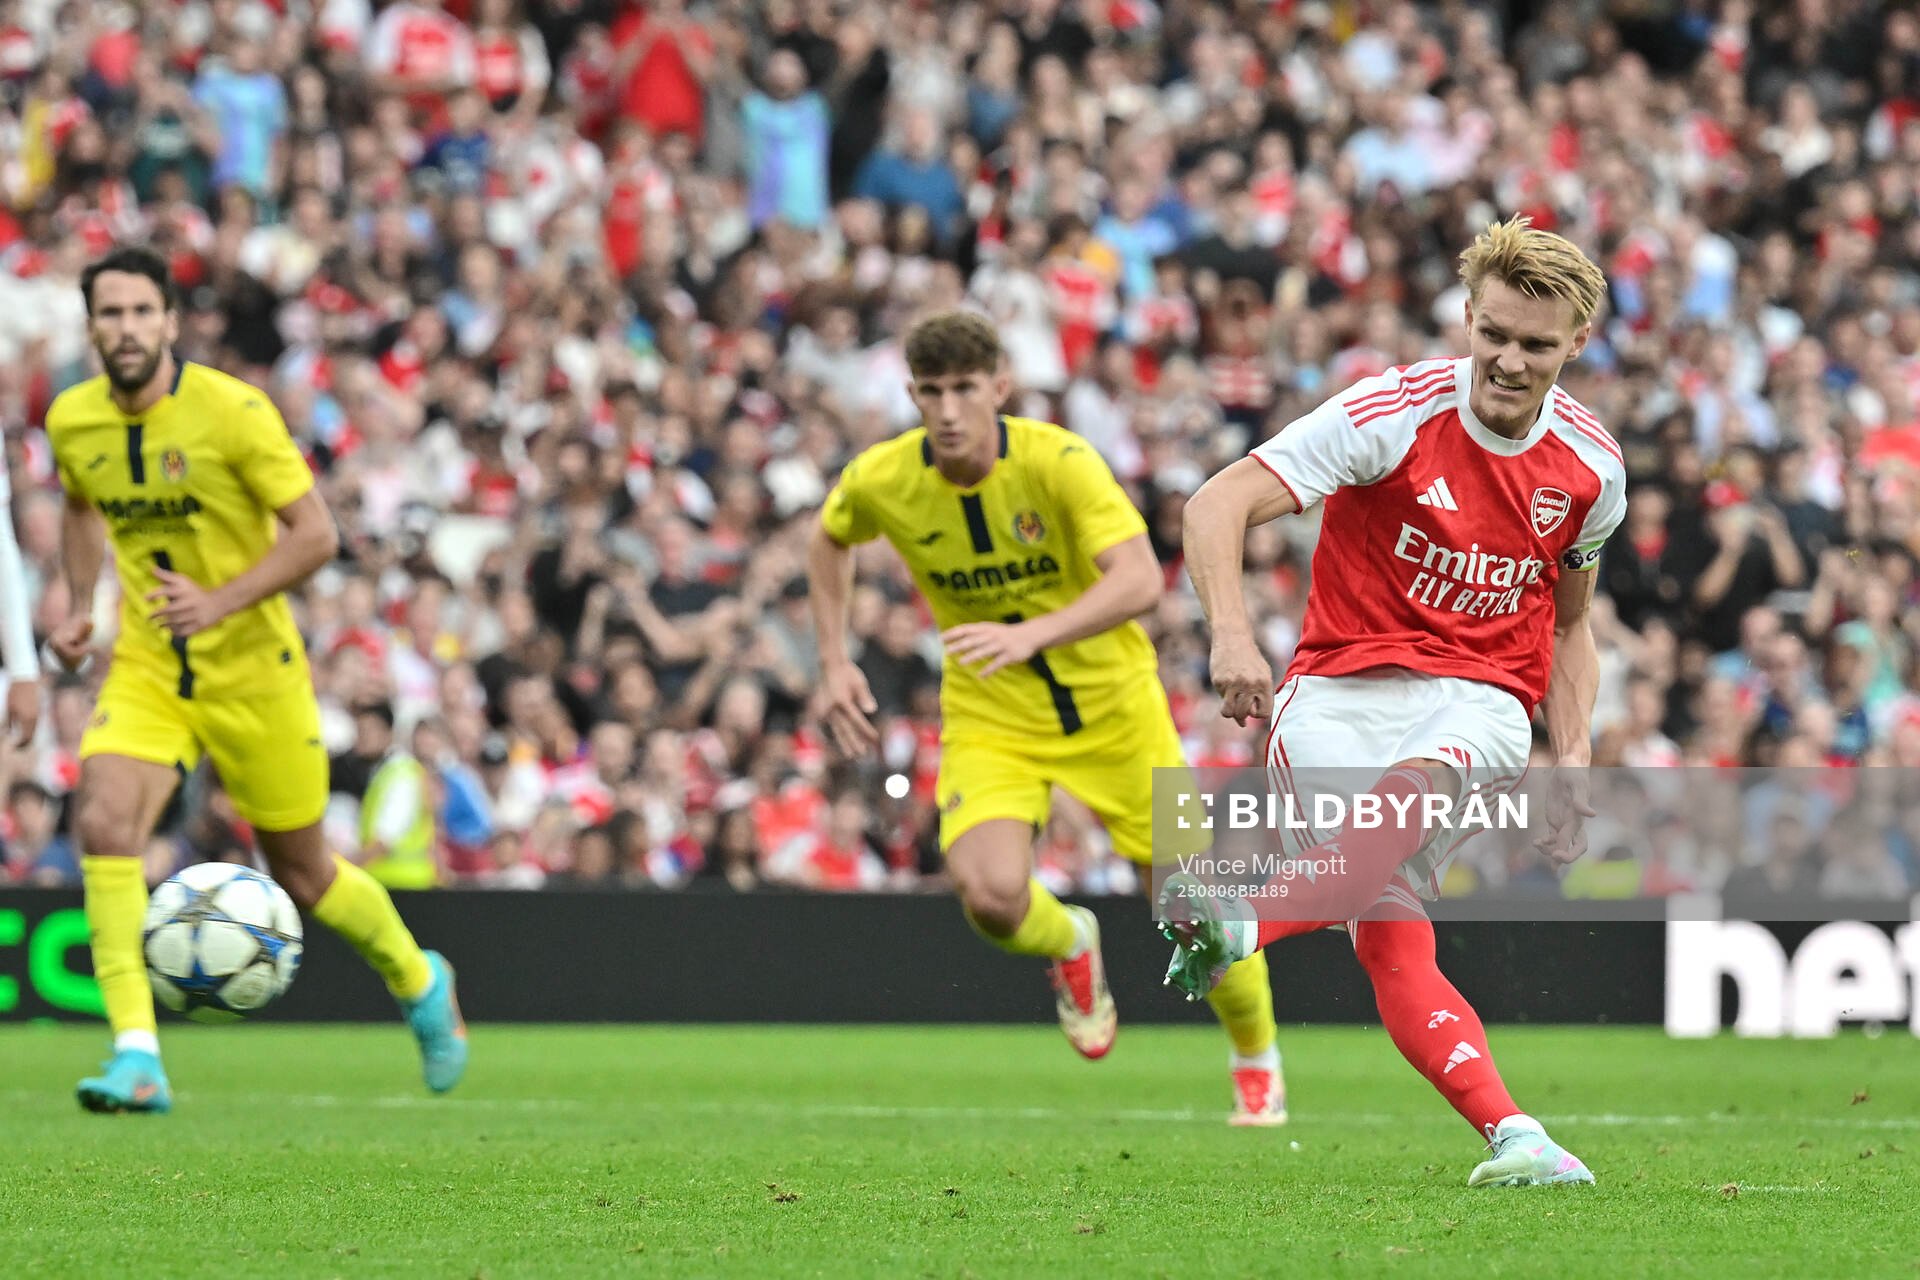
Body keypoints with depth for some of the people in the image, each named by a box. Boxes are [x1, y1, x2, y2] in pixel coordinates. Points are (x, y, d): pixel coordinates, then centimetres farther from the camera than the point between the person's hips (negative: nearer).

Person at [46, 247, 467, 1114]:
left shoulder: (232, 412, -18)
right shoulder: (72, 422, -3)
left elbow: (315, 534, -15)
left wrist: (220, 602, -27)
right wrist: (79, 606, 7)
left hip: (252, 669, -3)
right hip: (146, 669, 3)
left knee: (302, 874, 10)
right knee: (103, 822, -23)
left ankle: (419, 982, 40)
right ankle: (137, 1058, -24)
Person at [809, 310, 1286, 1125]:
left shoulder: (1058, 461, -24)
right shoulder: (881, 481, -13)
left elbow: (1139, 580, -35)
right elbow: (829, 540, 12)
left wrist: (1032, 635, -48)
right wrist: (834, 664, 4)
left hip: (1110, 703, -1)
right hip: (989, 716, 1)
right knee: (990, 894, -25)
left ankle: (1257, 1059, 31)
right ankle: (1069, 946, 13)